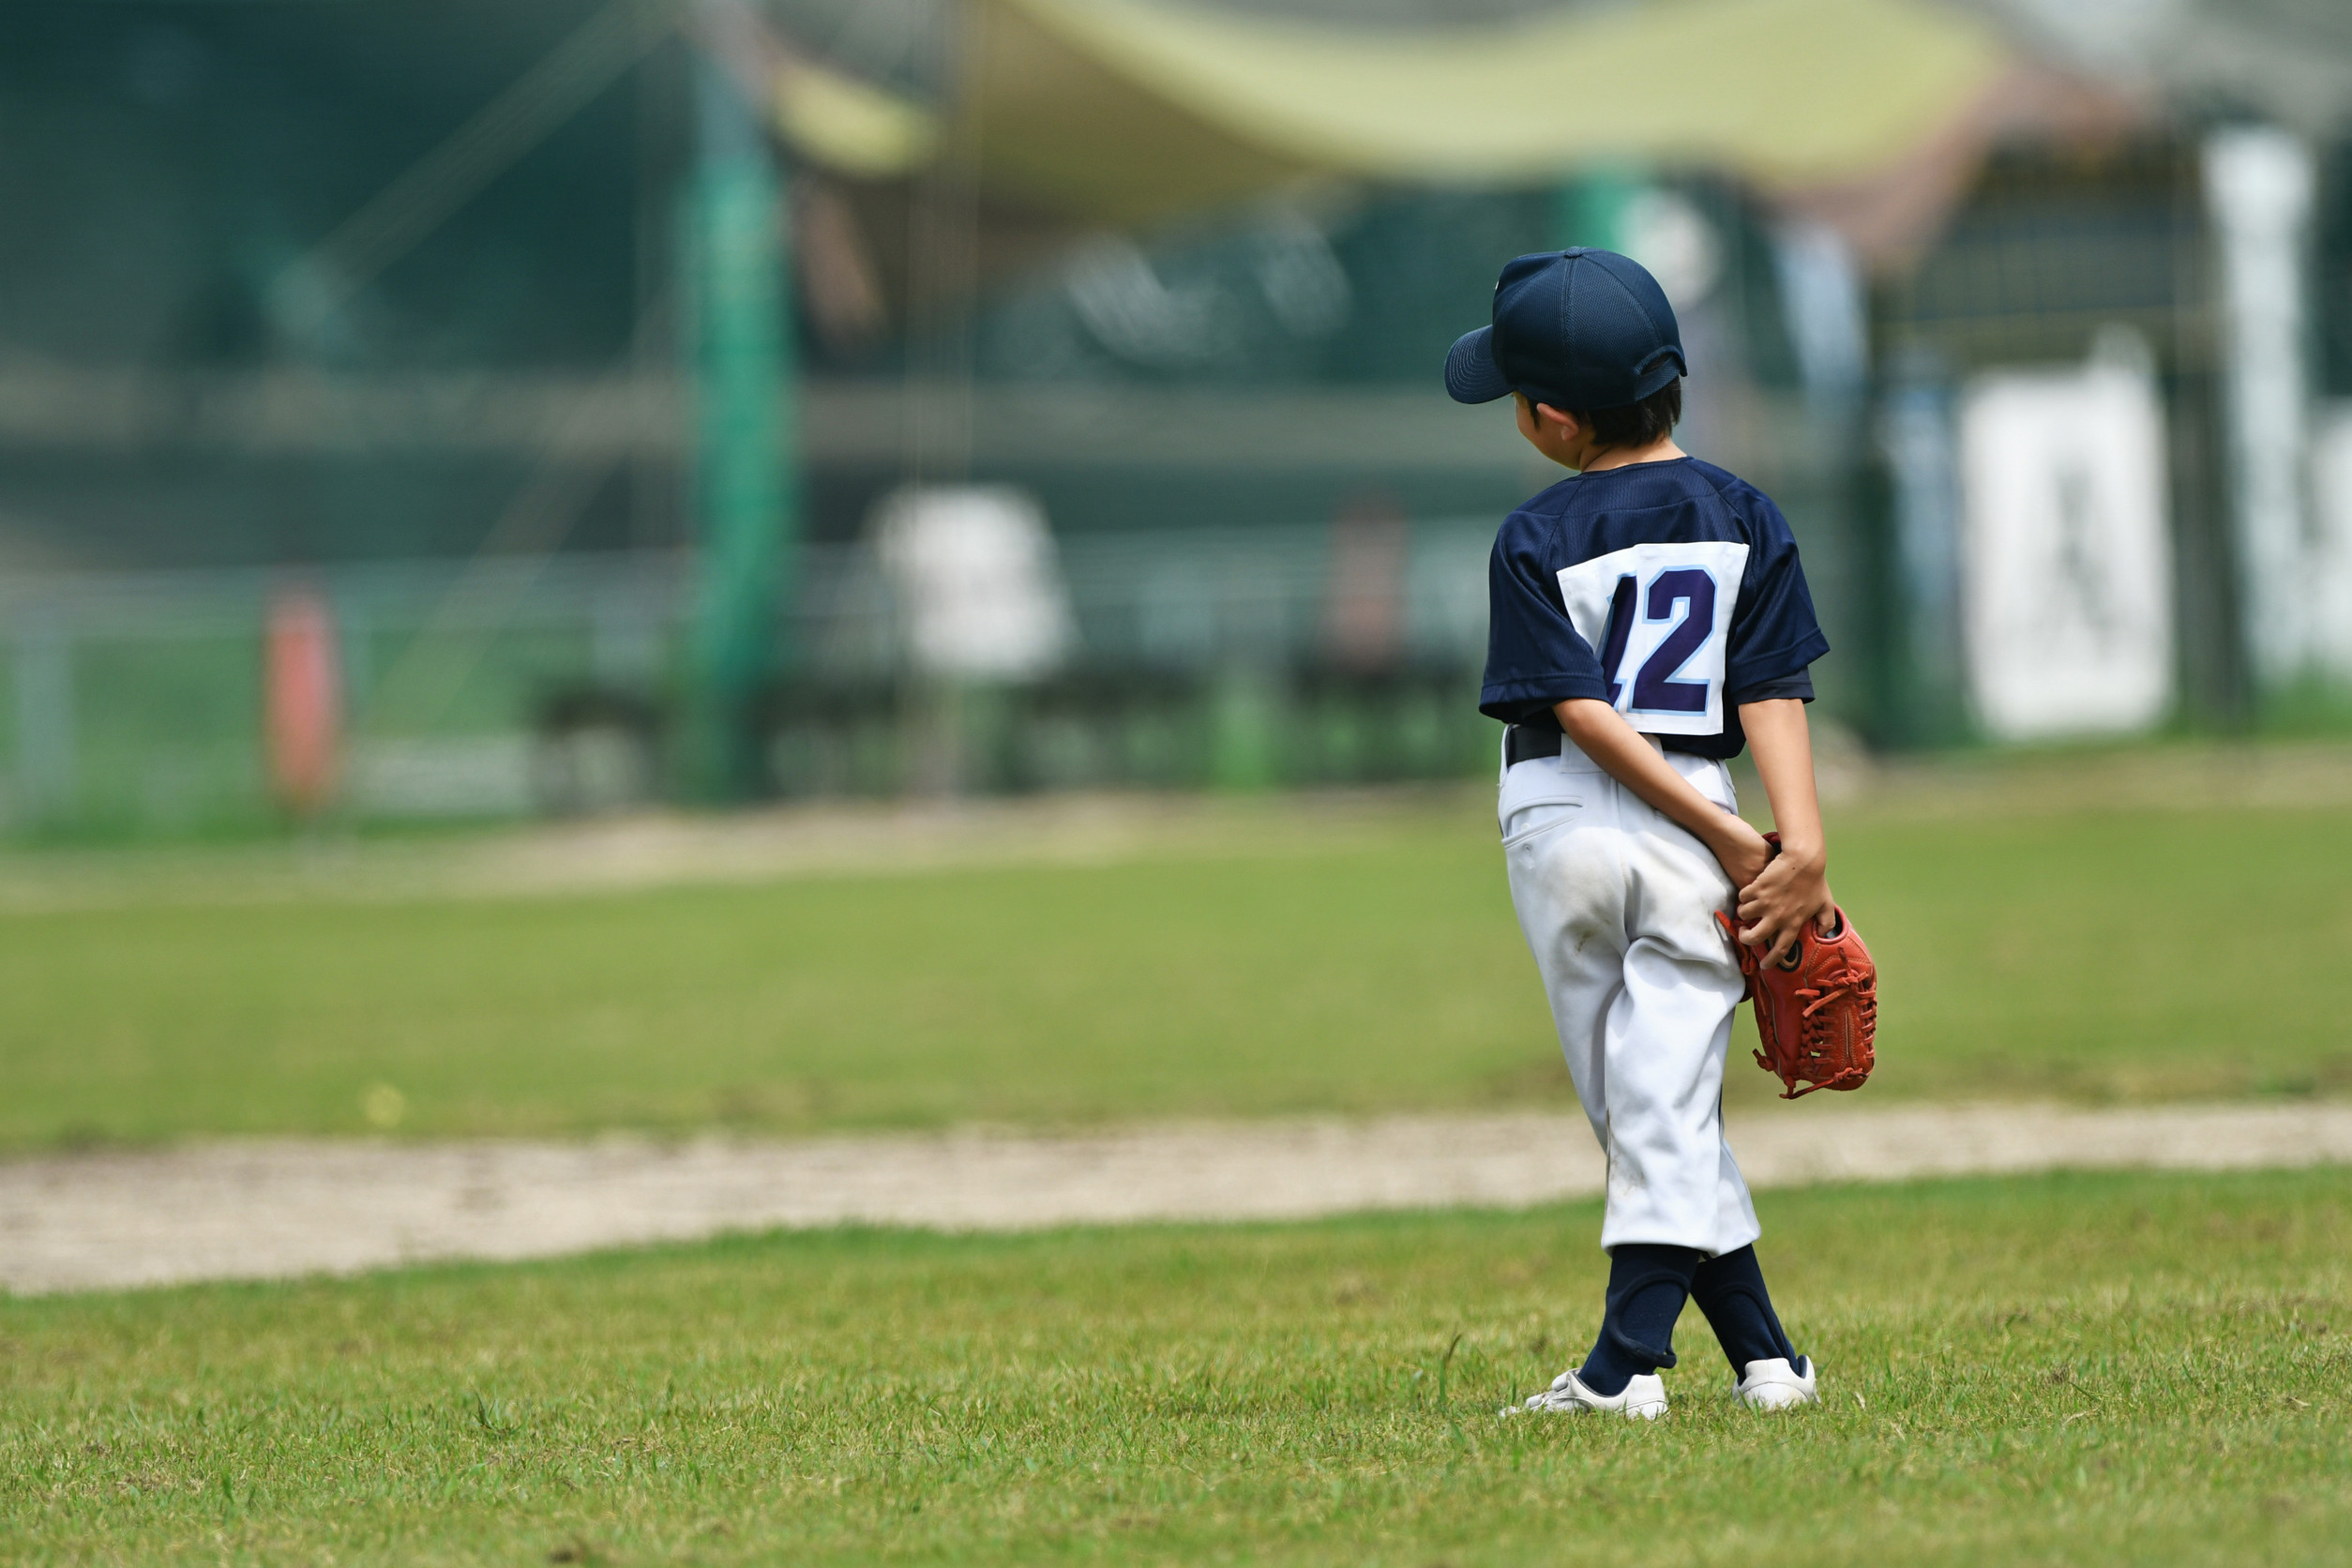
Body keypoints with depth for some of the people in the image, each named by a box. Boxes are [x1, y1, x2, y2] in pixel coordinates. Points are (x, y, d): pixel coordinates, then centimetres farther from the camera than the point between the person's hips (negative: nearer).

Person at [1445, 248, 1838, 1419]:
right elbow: (1770, 697, -4)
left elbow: (1582, 712, -11)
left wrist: (1729, 838, -11)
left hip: (1561, 827, -2)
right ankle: (1629, 1358, -7)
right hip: (1688, 831, 2)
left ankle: (1762, 1353, 5)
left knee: (1633, 1109, 7)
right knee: (1668, 1104, 1)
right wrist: (1800, 850, -13)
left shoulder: (1536, 541, -4)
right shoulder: (1744, 519, 5)